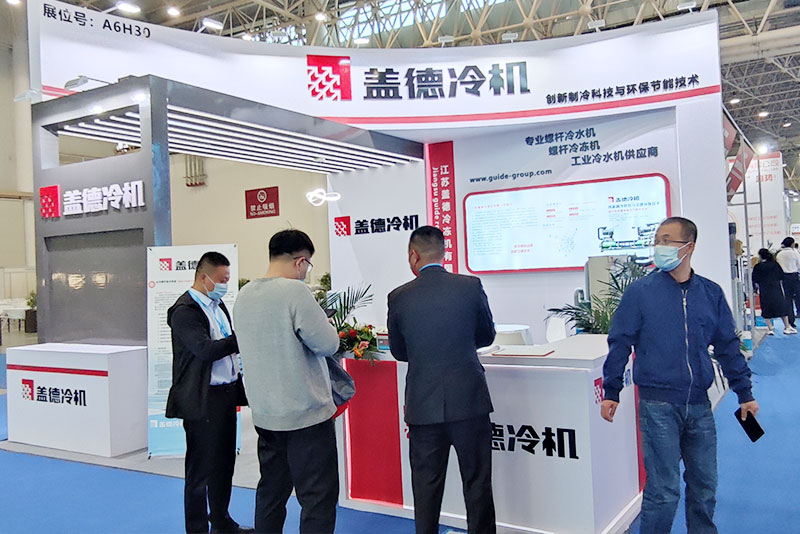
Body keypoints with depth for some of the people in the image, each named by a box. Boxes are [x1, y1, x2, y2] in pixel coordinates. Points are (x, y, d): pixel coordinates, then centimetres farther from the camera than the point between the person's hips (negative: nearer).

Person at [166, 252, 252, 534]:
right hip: (202, 400, -9)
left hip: (226, 394, 9)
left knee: (224, 463, 19)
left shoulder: (218, 304, 13)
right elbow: (206, 350, -25)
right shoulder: (185, 311, -15)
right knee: (201, 468, 4)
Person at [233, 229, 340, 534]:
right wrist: (325, 326, 3)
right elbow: (328, 344, -16)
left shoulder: (244, 295, 5)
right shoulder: (295, 291, -18)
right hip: (306, 414, -8)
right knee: (318, 497, 2)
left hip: (265, 414, 8)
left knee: (271, 492, 19)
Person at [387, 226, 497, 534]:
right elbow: (487, 336, 8)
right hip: (469, 402, 0)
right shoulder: (471, 287, -6)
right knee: (477, 482, 13)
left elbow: (399, 352, 6)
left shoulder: (399, 298, -6)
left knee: (426, 485, 13)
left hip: (423, 405, 0)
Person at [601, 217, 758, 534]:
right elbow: (620, 344, -1)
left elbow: (728, 347, 13)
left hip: (699, 404, 4)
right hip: (658, 404, -4)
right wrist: (611, 393, -1)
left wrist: (744, 394, 12)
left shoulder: (711, 293, 6)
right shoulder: (640, 292, -5)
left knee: (704, 484, 15)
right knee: (664, 490, 0)